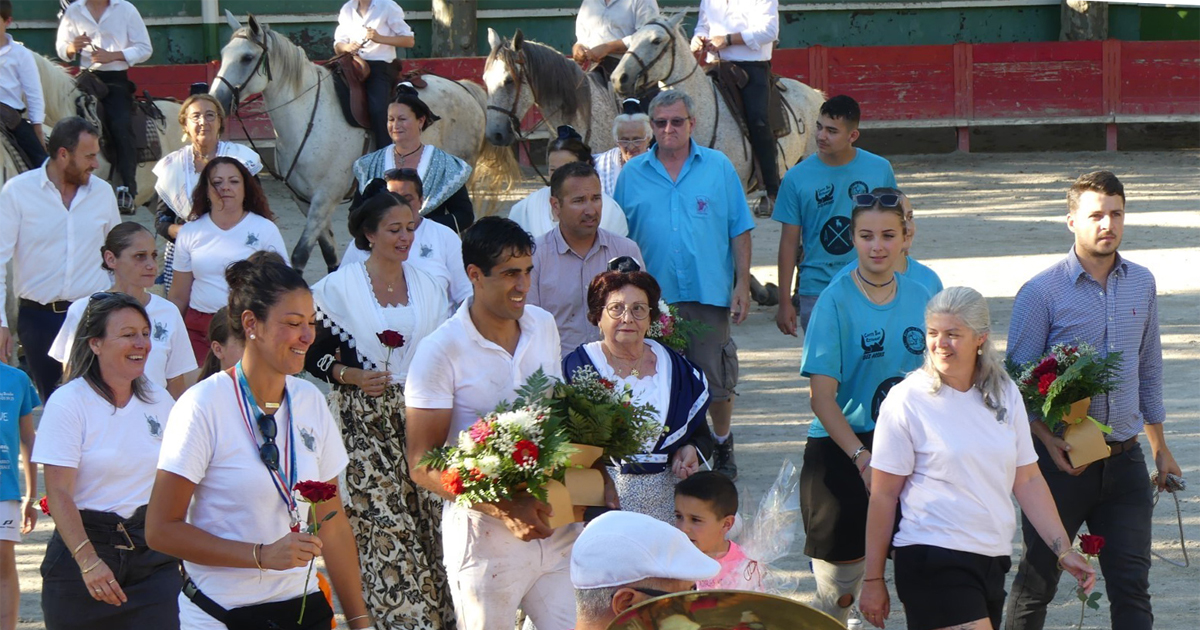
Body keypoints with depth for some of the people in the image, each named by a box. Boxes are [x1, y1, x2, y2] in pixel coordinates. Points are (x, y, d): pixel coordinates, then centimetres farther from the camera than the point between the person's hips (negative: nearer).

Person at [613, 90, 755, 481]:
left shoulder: (719, 168, 4)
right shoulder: (632, 175, 6)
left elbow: (740, 231, 5)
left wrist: (742, 285, -1)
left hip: (709, 292, -1)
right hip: (653, 298, 1)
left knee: (716, 379, 5)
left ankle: (722, 448, 23)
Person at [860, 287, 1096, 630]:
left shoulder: (1004, 394, 9)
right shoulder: (908, 400, -6)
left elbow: (1028, 480, 14)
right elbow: (883, 495, -4)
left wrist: (1064, 550, 7)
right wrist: (873, 580, -4)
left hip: (992, 560, 6)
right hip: (933, 561, -6)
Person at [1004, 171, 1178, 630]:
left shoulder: (1142, 284, 6)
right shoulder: (1042, 293, -9)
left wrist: (1159, 448, 18)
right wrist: (1049, 441, -19)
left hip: (1125, 459, 4)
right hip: (1062, 458, -3)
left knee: (1132, 586, 1)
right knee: (1037, 580, 8)